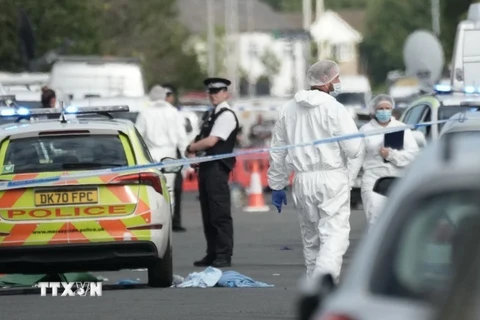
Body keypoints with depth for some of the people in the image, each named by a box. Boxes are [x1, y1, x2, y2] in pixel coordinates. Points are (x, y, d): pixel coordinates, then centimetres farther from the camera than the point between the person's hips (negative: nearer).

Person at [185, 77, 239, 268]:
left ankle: (224, 256, -10)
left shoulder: (226, 115, -8)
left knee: (220, 214, -10)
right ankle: (212, 254, 15)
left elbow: (210, 141, -16)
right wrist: (193, 150, 0)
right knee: (208, 214, 11)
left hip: (218, 168, -10)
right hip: (206, 167, 10)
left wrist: (191, 148, -2)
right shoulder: (212, 115, 20)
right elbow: (203, 140, 22)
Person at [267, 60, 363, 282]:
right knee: (334, 234, -9)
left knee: (311, 238, 16)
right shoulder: (334, 108, -10)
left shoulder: (288, 110, 7)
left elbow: (277, 152, 12)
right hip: (332, 178, -5)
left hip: (303, 180, 5)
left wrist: (277, 186, 20)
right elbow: (353, 149, -11)